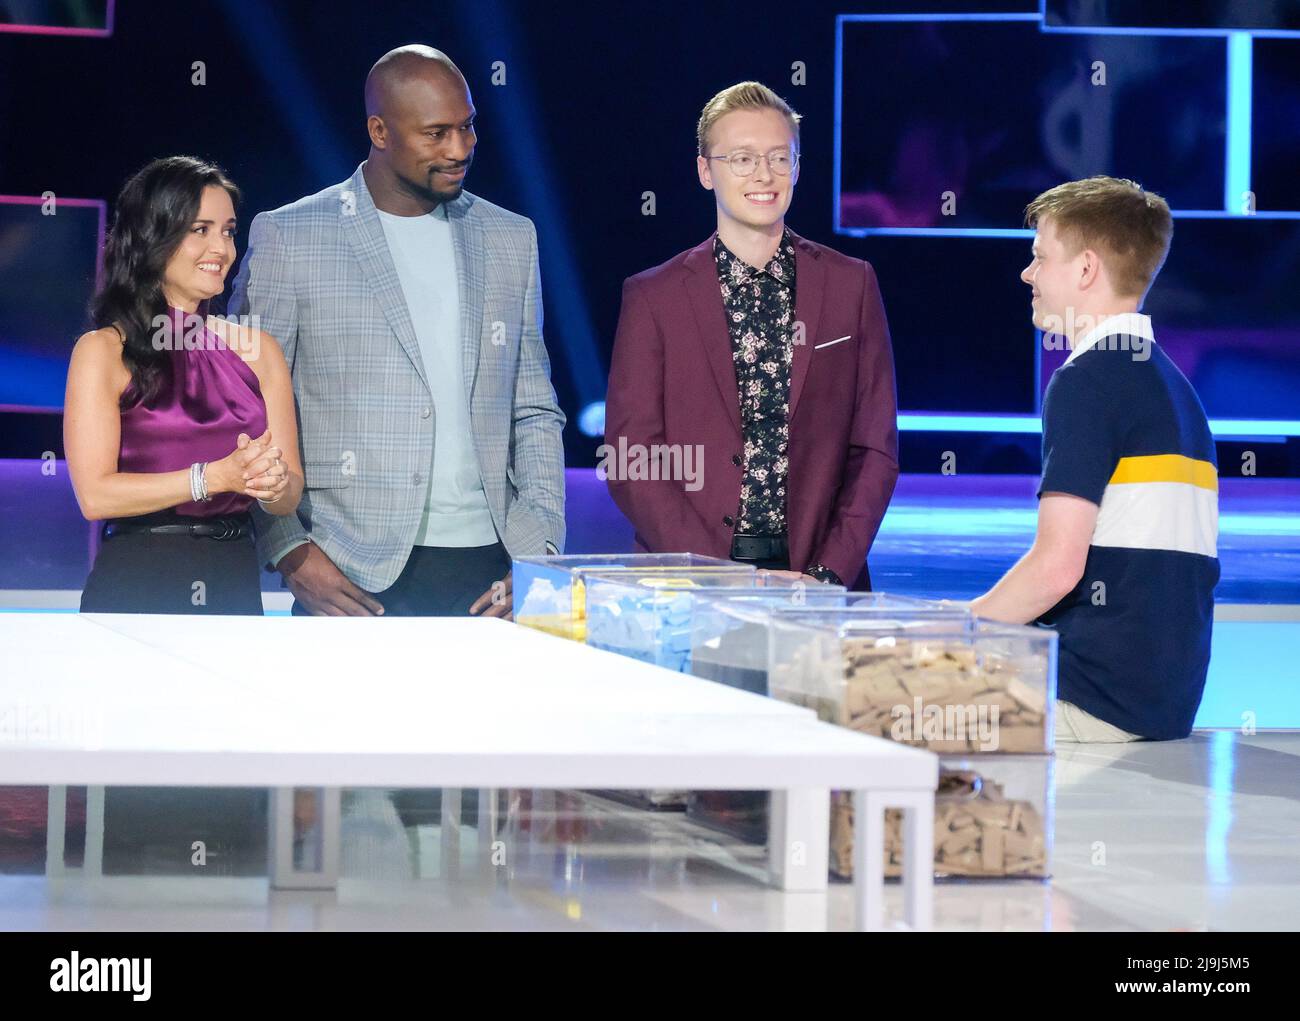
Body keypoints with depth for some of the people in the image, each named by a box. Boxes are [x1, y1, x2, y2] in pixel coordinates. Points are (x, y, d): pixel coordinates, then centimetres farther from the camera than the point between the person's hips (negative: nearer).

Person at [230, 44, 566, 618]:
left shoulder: (511, 239, 14)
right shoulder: (287, 239, 1)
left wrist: (538, 557, 4)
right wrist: (290, 552, -10)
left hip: (489, 572, 3)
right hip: (354, 580, -3)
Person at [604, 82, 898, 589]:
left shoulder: (852, 286, 10)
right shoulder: (653, 297, 5)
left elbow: (875, 450, 8)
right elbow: (630, 461, 0)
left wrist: (827, 575, -5)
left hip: (817, 575, 1)